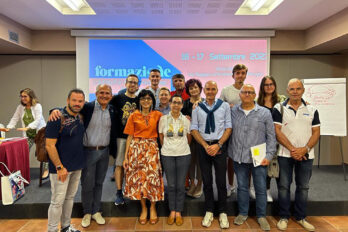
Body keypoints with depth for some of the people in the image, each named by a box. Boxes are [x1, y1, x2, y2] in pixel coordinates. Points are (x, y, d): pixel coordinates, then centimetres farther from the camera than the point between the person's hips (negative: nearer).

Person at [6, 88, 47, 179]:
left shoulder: (37, 106, -12)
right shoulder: (20, 107, 3)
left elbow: (38, 120, -20)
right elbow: (14, 118, 6)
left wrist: (27, 127, -31)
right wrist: (8, 127, -9)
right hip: (28, 134, 4)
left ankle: (46, 170, 15)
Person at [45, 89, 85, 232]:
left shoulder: (80, 117, 6)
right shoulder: (57, 119, -15)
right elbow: (50, 146, -17)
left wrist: (81, 162, 13)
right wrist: (59, 167, -19)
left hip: (77, 167, 7)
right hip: (61, 168, -7)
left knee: (70, 197, 18)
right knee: (58, 201, 4)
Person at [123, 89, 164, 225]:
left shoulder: (157, 115, 6)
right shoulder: (134, 116, 4)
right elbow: (130, 137, 3)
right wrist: (126, 156, -1)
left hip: (152, 149, 0)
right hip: (137, 148, 0)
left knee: (153, 176, -2)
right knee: (139, 177, 2)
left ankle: (153, 208, 17)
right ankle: (143, 208, 19)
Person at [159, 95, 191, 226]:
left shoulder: (186, 120, 1)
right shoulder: (163, 119, 0)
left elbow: (189, 138, 12)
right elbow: (161, 137, 8)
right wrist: (167, 148, 11)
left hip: (183, 155, 0)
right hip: (167, 155, 0)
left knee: (180, 185, 5)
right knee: (171, 185, 7)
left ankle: (178, 212, 20)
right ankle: (172, 211, 23)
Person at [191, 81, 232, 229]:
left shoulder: (224, 106, 2)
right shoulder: (197, 108, 4)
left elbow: (228, 128, 0)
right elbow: (194, 129, 3)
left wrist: (218, 145, -11)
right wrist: (206, 146, -8)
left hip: (219, 147, -1)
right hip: (203, 147, 1)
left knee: (221, 181, 3)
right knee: (207, 181, 10)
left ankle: (222, 213, 21)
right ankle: (209, 212, 25)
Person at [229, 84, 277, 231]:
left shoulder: (265, 113, -1)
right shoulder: (233, 112, 4)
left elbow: (271, 136, 1)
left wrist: (269, 155, -5)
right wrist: (231, 152, 2)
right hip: (239, 157, 1)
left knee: (261, 188, 8)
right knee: (242, 186, 14)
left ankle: (261, 216, 28)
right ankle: (243, 213, 32)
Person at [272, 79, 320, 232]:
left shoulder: (312, 110, 6)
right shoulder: (279, 109, -2)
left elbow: (316, 132, 3)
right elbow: (277, 131, -8)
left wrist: (304, 149, -12)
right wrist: (292, 149, -14)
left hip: (306, 155, 3)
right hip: (285, 154, -2)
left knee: (303, 187, 12)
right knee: (284, 186, 6)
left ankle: (300, 217, 29)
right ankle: (284, 217, 21)